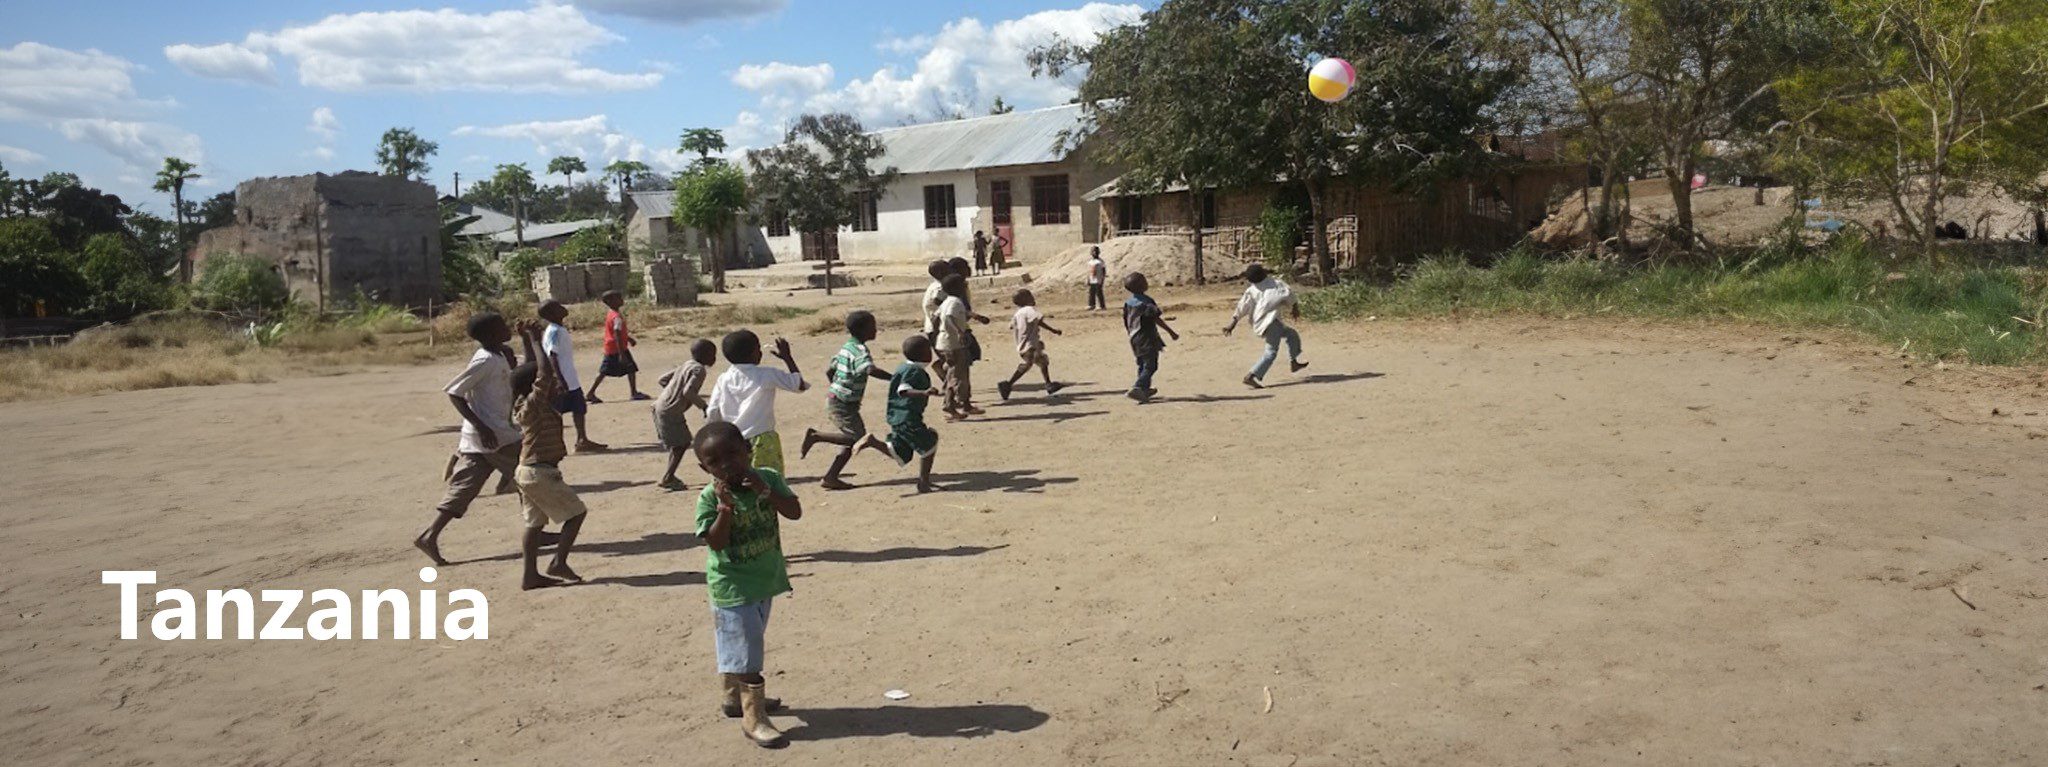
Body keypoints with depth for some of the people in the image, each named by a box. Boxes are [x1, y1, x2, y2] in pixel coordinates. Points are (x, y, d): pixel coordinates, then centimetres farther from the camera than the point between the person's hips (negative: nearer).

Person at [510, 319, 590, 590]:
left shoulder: (533, 405, 8)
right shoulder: (534, 405, -17)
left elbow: (537, 372, 19)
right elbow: (545, 373, -28)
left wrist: (529, 339, 15)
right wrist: (534, 340, -22)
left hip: (528, 471, 10)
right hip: (541, 472, -10)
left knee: (534, 522, 12)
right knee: (576, 512, 0)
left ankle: (530, 574, 13)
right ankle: (558, 564, 1)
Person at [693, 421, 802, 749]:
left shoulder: (768, 478, -6)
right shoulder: (709, 497, -16)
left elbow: (795, 512, -13)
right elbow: (716, 543, -21)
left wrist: (765, 491, -24)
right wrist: (726, 508, -33)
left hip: (766, 578, 6)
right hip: (732, 588, -6)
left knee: (748, 645, 23)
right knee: (745, 653, -5)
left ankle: (737, 697, 41)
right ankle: (753, 718, 2)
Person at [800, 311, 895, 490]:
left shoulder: (847, 347, 12)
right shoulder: (860, 350, -17)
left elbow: (829, 371, 19)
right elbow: (871, 370, -36)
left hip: (834, 399, 10)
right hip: (843, 404, -10)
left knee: (853, 439, 11)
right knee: (857, 437, -7)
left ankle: (830, 478, 11)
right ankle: (815, 436, -4)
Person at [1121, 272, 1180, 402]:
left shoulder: (1128, 303, 7)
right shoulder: (1147, 301, -15)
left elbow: (1126, 322, 13)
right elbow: (1157, 319, -16)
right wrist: (1171, 332, -11)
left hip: (1135, 339, 8)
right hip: (1148, 339, -8)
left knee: (1142, 365, 19)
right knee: (1151, 366, -6)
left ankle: (1145, 389, 27)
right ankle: (1137, 388, -20)